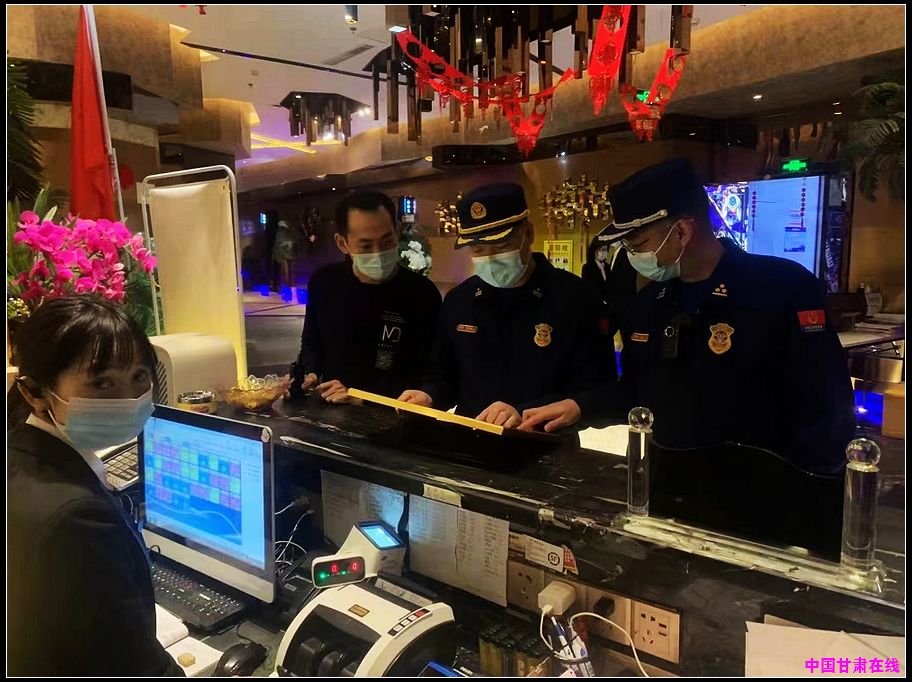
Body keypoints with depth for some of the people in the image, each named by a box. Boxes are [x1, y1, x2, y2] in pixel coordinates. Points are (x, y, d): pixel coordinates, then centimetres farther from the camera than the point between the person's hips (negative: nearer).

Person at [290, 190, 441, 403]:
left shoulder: (421, 293, -10)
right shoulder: (324, 282, 2)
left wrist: (362, 396, -14)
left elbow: (426, 374, -9)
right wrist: (310, 375, 0)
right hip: (330, 410, 2)